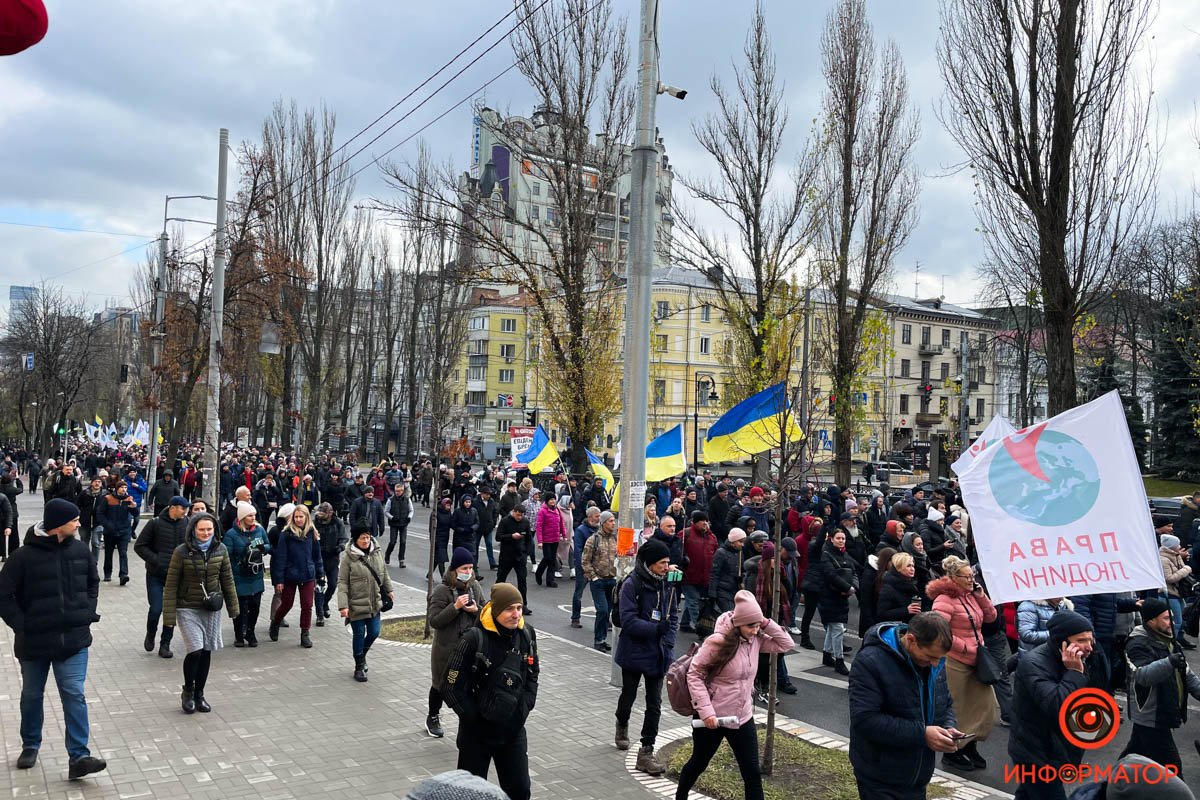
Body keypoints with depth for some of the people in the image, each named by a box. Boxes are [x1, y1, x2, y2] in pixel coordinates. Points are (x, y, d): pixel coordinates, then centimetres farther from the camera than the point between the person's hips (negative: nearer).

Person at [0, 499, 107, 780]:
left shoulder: (80, 550, -2)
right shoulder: (24, 556, -14)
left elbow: (93, 582, 14)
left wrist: (88, 611, 4)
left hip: (73, 639, 1)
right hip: (34, 641, -1)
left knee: (74, 696, -4)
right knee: (32, 695, 18)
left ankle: (78, 757, -3)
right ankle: (30, 746, 39)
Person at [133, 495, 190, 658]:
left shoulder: (187, 524, -1)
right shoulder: (155, 523, -9)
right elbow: (139, 546, -5)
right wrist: (155, 560, -14)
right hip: (156, 574, -3)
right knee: (156, 608, -4)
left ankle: (165, 644, 19)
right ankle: (150, 635, 26)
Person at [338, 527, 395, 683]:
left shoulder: (377, 552, 0)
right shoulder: (348, 557, -13)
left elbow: (384, 572, 16)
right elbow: (342, 582, -12)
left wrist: (388, 590, 22)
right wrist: (343, 605, -18)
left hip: (374, 604, 4)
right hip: (356, 605, -4)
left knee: (374, 633, 8)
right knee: (359, 635, 5)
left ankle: (362, 655, 37)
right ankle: (359, 667, 23)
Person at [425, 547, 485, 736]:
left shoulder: (475, 587, 1)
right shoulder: (442, 590, -15)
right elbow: (433, 620, -18)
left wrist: (476, 610, -13)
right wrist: (455, 607, -27)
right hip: (447, 648, -3)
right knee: (442, 685, 16)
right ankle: (433, 718, 39)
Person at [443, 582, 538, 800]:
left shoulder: (526, 634, -7)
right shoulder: (474, 639, -22)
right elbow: (453, 687, -16)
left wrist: (525, 707, 0)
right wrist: (474, 717, -12)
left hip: (514, 730, 4)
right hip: (477, 732, -4)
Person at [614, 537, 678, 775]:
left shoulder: (667, 585, -1)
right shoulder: (631, 585, -18)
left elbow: (673, 616, 6)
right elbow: (629, 621, -22)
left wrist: (668, 642, -8)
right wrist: (657, 629, -29)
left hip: (658, 654, 4)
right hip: (633, 653, -4)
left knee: (655, 704, 3)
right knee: (629, 695, 18)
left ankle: (646, 752, 10)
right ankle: (622, 725, 49)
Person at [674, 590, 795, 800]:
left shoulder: (756, 640, -4)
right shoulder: (718, 642, -23)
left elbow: (786, 644, 1)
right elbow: (694, 674, -19)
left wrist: (766, 624, -13)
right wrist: (705, 710, -24)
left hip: (742, 716, 5)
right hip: (712, 716, -5)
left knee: (752, 772, 5)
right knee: (699, 763, 18)